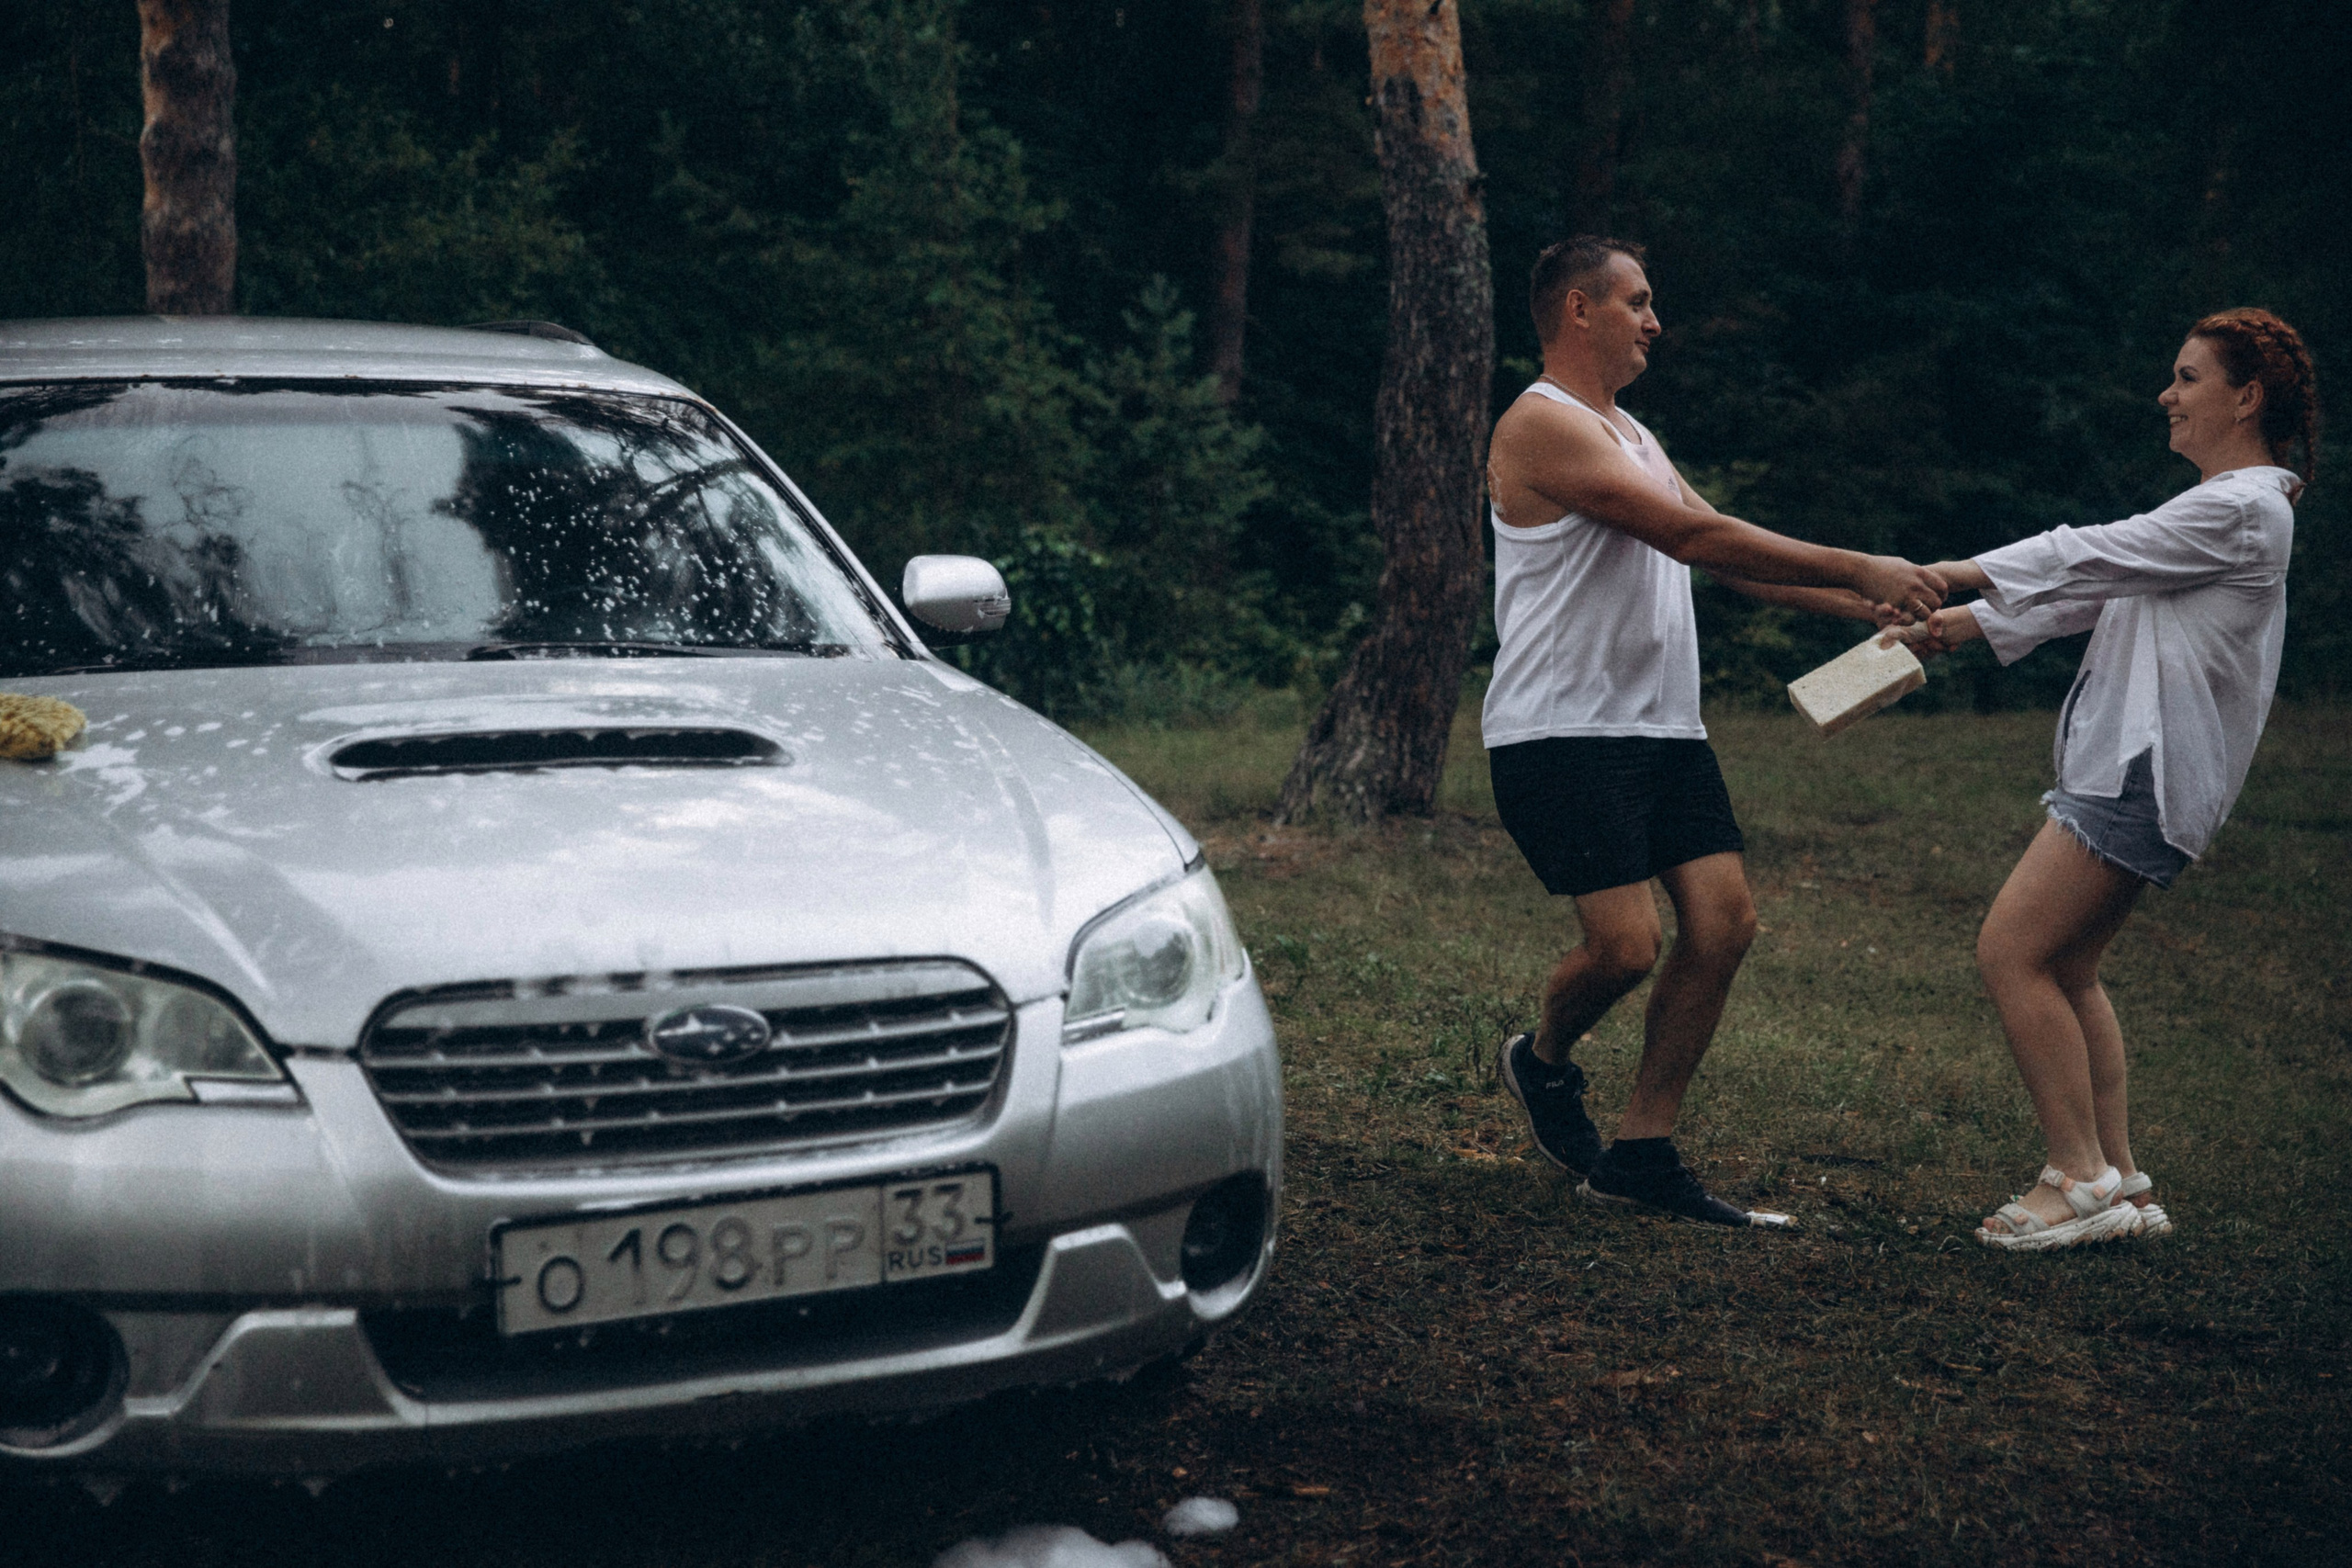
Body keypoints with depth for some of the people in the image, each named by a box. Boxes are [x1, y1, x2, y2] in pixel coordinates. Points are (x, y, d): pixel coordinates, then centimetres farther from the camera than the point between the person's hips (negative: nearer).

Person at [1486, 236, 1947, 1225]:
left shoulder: (1628, 435, 21)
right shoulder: (1540, 427, -11)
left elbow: (1726, 556, 20)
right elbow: (1694, 537, -18)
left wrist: (1861, 606, 9)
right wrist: (1857, 568, -17)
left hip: (1661, 728, 9)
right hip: (1562, 734, -9)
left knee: (1723, 920, -1)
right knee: (1626, 943, -15)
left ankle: (1639, 1154, 7)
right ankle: (1543, 1062, 19)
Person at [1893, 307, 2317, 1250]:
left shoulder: (2241, 510, -13)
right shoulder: (2222, 508, 19)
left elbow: (2089, 558, -15)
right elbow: (2097, 589, 20)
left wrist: (1949, 573, -9)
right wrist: (1962, 623, 16)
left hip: (2148, 772, -10)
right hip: (2132, 763, 10)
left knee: (2011, 955, -11)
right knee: (2065, 971, 12)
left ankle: (2081, 1181, -6)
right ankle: (2118, 1185, 15)